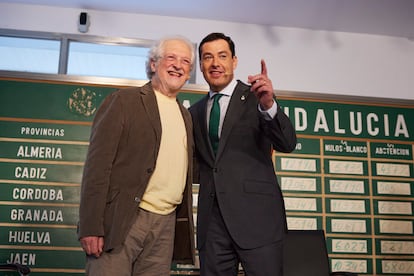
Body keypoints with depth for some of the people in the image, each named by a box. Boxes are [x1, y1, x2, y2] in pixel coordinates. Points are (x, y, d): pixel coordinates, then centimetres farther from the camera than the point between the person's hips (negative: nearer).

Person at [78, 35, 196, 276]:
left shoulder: (186, 116, 18)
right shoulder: (124, 100, -1)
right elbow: (98, 163, -8)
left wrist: (187, 228, 14)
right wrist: (91, 227, -15)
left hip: (167, 225, 6)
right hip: (121, 219, -5)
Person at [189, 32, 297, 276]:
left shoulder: (256, 97, 1)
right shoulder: (195, 112, 15)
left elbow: (287, 144, -12)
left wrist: (269, 105, -28)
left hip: (256, 216, -4)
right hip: (211, 220, 4)